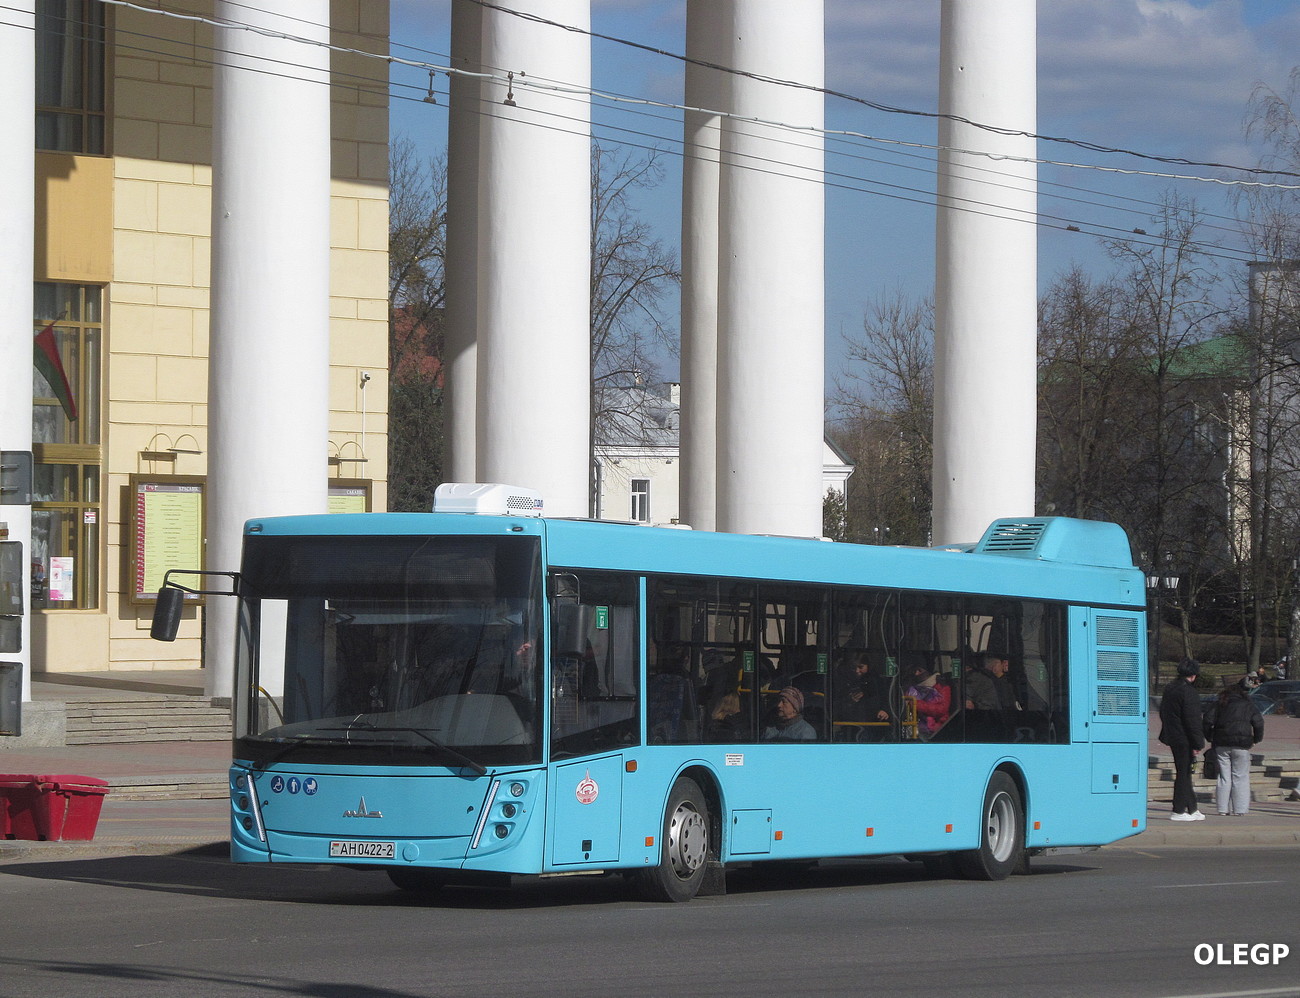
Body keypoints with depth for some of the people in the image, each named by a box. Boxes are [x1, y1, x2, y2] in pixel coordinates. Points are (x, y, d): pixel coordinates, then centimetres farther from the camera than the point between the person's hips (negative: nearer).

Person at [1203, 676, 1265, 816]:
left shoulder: (1218, 704, 11)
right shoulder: (1248, 706, 8)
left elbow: (1208, 720, 2)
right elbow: (1258, 723, -1)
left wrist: (1210, 737, 10)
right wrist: (1256, 740, 10)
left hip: (1221, 745, 2)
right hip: (1241, 745, -2)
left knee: (1223, 777, 5)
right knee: (1240, 777, 2)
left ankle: (1223, 808, 3)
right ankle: (1240, 808, -2)